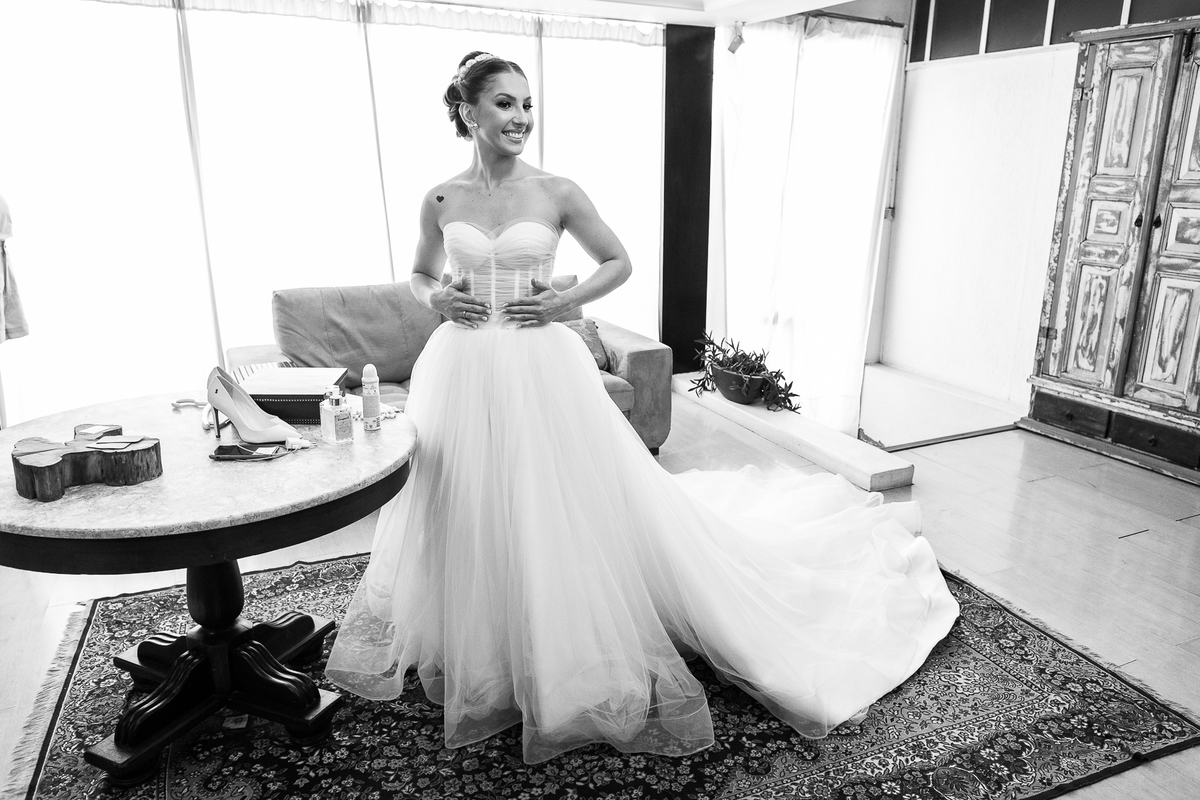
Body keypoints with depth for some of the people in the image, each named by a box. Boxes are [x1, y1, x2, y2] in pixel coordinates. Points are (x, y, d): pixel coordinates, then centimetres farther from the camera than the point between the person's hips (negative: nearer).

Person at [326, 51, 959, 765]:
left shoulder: (557, 192, -2)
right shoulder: (442, 200, 5)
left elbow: (619, 263, 6)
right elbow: (422, 274, 19)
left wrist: (566, 301, -8)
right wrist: (437, 298, -2)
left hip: (543, 369, -2)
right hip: (464, 375, 3)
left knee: (561, 511, 2)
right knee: (469, 517, 12)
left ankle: (563, 658, 26)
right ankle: (476, 655, 36)